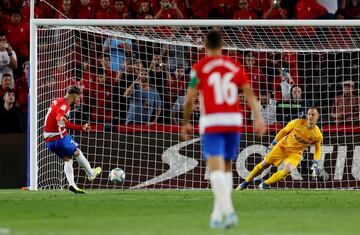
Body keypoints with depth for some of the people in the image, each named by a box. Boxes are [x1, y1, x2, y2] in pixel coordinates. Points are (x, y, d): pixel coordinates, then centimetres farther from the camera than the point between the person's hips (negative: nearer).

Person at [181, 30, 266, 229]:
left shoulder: (200, 67, 0)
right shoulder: (235, 67, 11)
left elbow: (189, 99, -1)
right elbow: (249, 93, 2)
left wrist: (185, 123, 11)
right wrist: (258, 118, -2)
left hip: (211, 123, -4)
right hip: (234, 122, 4)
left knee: (216, 169, -10)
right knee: (226, 168, 17)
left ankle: (228, 211, -29)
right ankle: (217, 216, 17)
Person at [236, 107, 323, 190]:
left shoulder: (318, 135, -17)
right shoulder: (297, 123, -18)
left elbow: (317, 149, 2)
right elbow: (283, 132, -3)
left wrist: (315, 164, -7)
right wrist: (271, 146, 0)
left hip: (295, 153, -1)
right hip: (282, 146, 1)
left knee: (287, 170, -27)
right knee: (264, 164, 1)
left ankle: (264, 184, -11)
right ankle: (246, 182, 21)